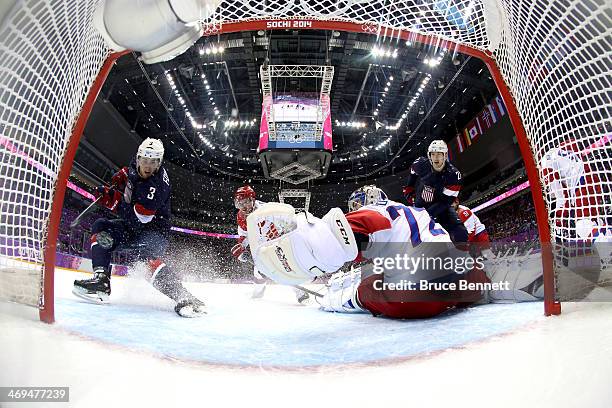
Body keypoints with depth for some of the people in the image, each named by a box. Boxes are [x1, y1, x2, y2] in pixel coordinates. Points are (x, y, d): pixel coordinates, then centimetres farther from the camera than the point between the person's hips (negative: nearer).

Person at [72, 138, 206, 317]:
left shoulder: (158, 184, -28)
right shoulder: (133, 169, -5)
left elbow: (138, 217, -30)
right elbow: (125, 174, 25)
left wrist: (112, 199, -27)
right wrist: (120, 177, 2)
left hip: (154, 229, -8)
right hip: (131, 227, 9)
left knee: (148, 255, -35)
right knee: (101, 227, -7)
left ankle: (182, 296, -40)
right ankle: (100, 280, -11)